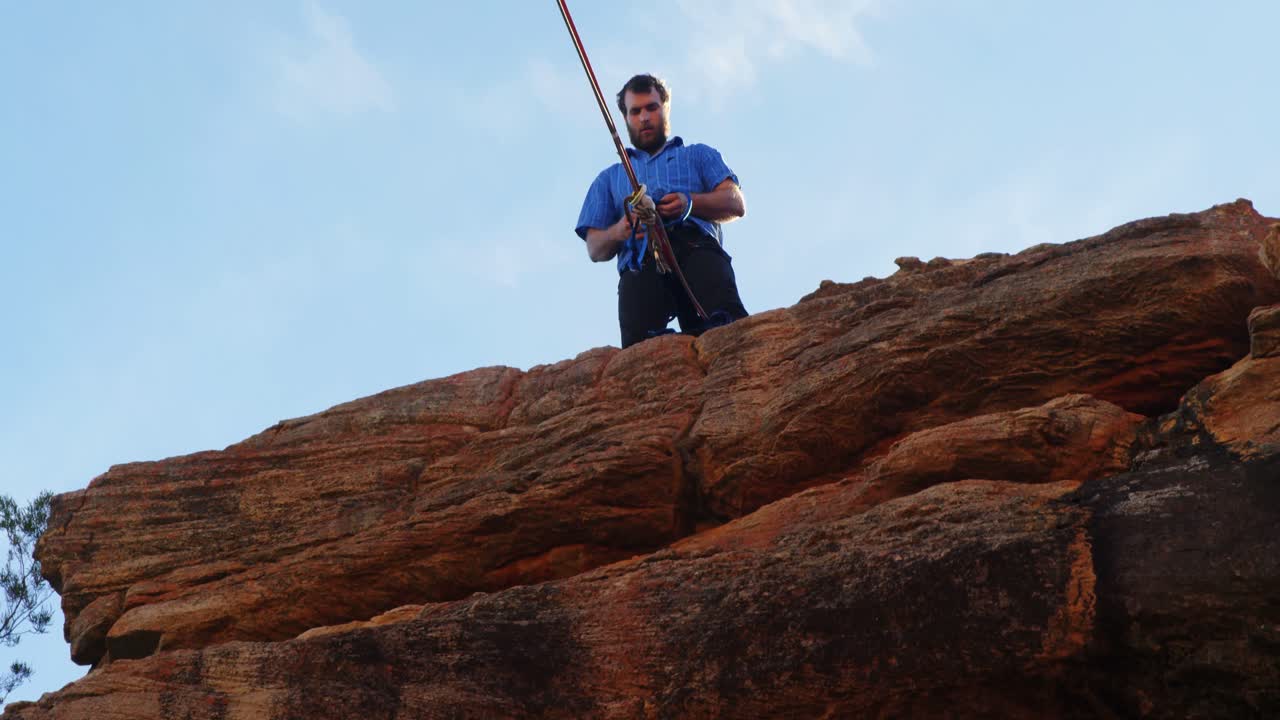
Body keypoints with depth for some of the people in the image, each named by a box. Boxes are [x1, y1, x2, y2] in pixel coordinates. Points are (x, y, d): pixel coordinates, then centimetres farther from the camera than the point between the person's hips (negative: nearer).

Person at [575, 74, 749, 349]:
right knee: (640, 340, -37)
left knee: (723, 314, -39)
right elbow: (595, 249, 25)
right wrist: (619, 231, 0)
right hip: (641, 265, 1)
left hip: (697, 248, 0)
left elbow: (736, 204, 17)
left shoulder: (699, 155, 35)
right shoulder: (609, 178, 38)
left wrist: (691, 203, -5)